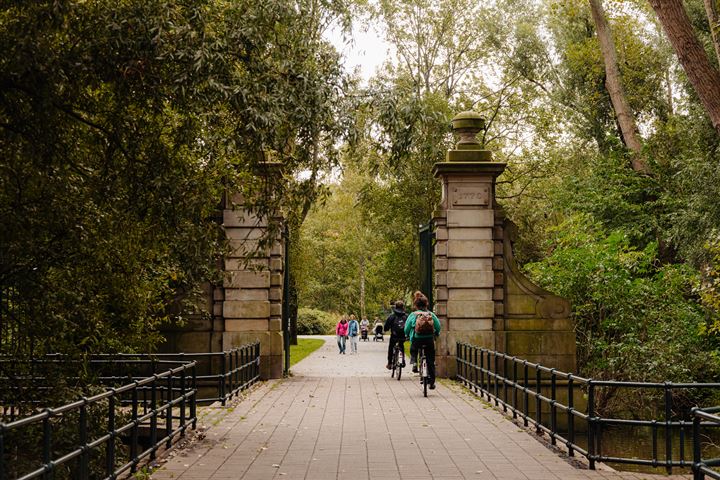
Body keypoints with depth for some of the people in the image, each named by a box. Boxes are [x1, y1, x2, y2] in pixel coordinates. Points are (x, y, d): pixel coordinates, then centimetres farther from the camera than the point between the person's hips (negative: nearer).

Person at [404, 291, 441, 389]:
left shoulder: (413, 315, -3)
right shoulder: (431, 314, 0)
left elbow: (406, 328, 1)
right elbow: (438, 327, 3)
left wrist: (408, 335, 23)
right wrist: (436, 334, 24)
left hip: (417, 340, -1)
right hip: (429, 340, 1)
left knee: (413, 350, 33)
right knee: (430, 362, 12)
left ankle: (414, 363, 8)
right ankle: (432, 382, 12)